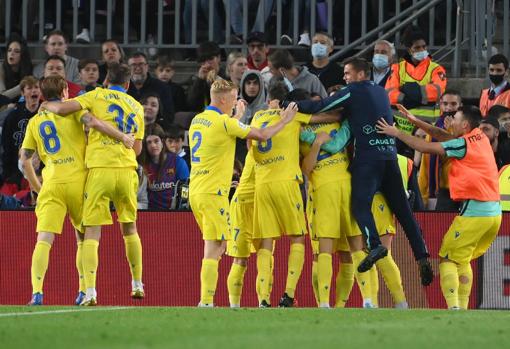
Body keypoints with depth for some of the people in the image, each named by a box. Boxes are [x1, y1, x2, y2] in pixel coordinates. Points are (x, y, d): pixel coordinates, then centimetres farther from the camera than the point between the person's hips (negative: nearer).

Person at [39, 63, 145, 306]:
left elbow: (62, 109, -8)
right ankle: (137, 284, 25)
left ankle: (90, 291, -13)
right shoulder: (137, 107, 16)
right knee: (129, 228, 20)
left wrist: (46, 105, 12)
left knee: (92, 231, -3)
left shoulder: (97, 96, 3)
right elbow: (137, 148, 16)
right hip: (127, 168, 3)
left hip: (99, 168, -3)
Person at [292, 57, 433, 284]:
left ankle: (375, 245, -37)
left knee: (360, 204, -13)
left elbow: (321, 107, -2)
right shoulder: (381, 92, 21)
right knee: (402, 209, 7)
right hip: (390, 155, 6)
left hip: (368, 157, -6)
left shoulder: (354, 91, 0)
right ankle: (422, 257, -1)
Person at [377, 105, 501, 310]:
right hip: (494, 212, 8)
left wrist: (396, 133, 1)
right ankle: (463, 308, 14)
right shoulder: (480, 138, 12)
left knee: (448, 258, 0)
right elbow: (444, 136, 20)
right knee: (463, 261, 19)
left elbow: (425, 147, -8)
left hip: (474, 211, -8)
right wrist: (416, 121, 17)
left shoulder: (464, 144, -11)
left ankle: (453, 307, -14)